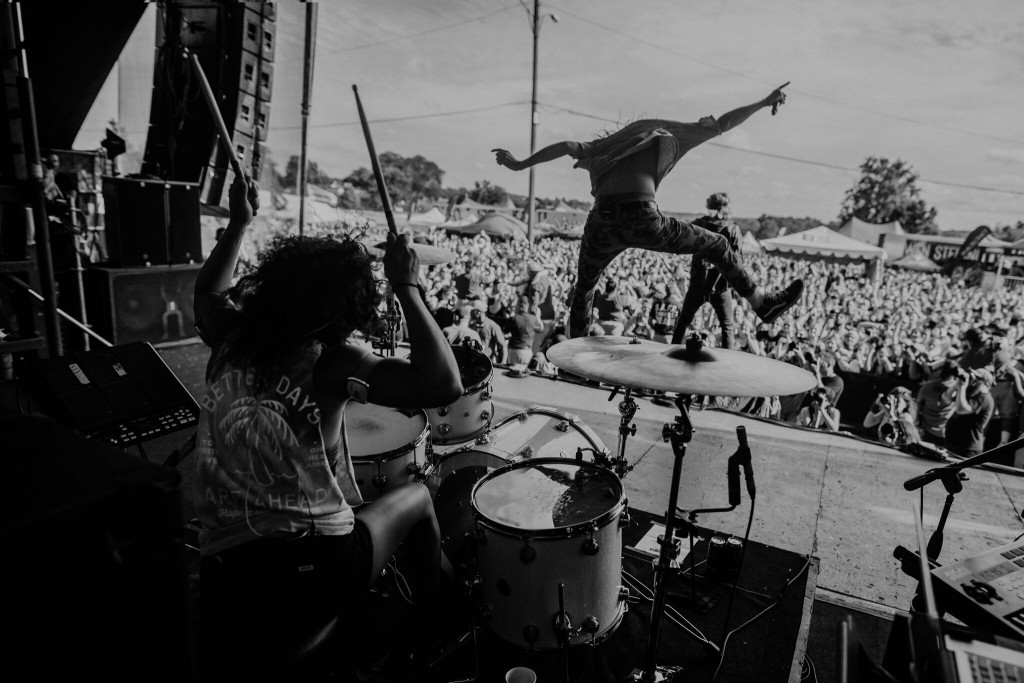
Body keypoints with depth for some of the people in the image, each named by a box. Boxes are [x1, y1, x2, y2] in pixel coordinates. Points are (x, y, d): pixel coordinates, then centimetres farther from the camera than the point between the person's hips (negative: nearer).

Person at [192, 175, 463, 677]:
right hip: (313, 570, -5)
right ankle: (433, 634, 36)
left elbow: (207, 293, 24)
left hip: (219, 579, 5)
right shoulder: (331, 362, -18)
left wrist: (238, 224, 29)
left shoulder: (229, 341, 0)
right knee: (416, 498, 19)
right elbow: (443, 386, -28)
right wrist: (406, 287, -21)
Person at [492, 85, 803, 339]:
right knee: (717, 245, 20)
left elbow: (566, 146, 13)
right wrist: (763, 103, 42)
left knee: (584, 287, 26)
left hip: (602, 224, 2)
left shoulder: (607, 145, 27)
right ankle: (762, 304, 29)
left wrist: (519, 164, 15)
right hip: (643, 221, -2)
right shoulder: (671, 135, 23)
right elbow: (722, 124, 28)